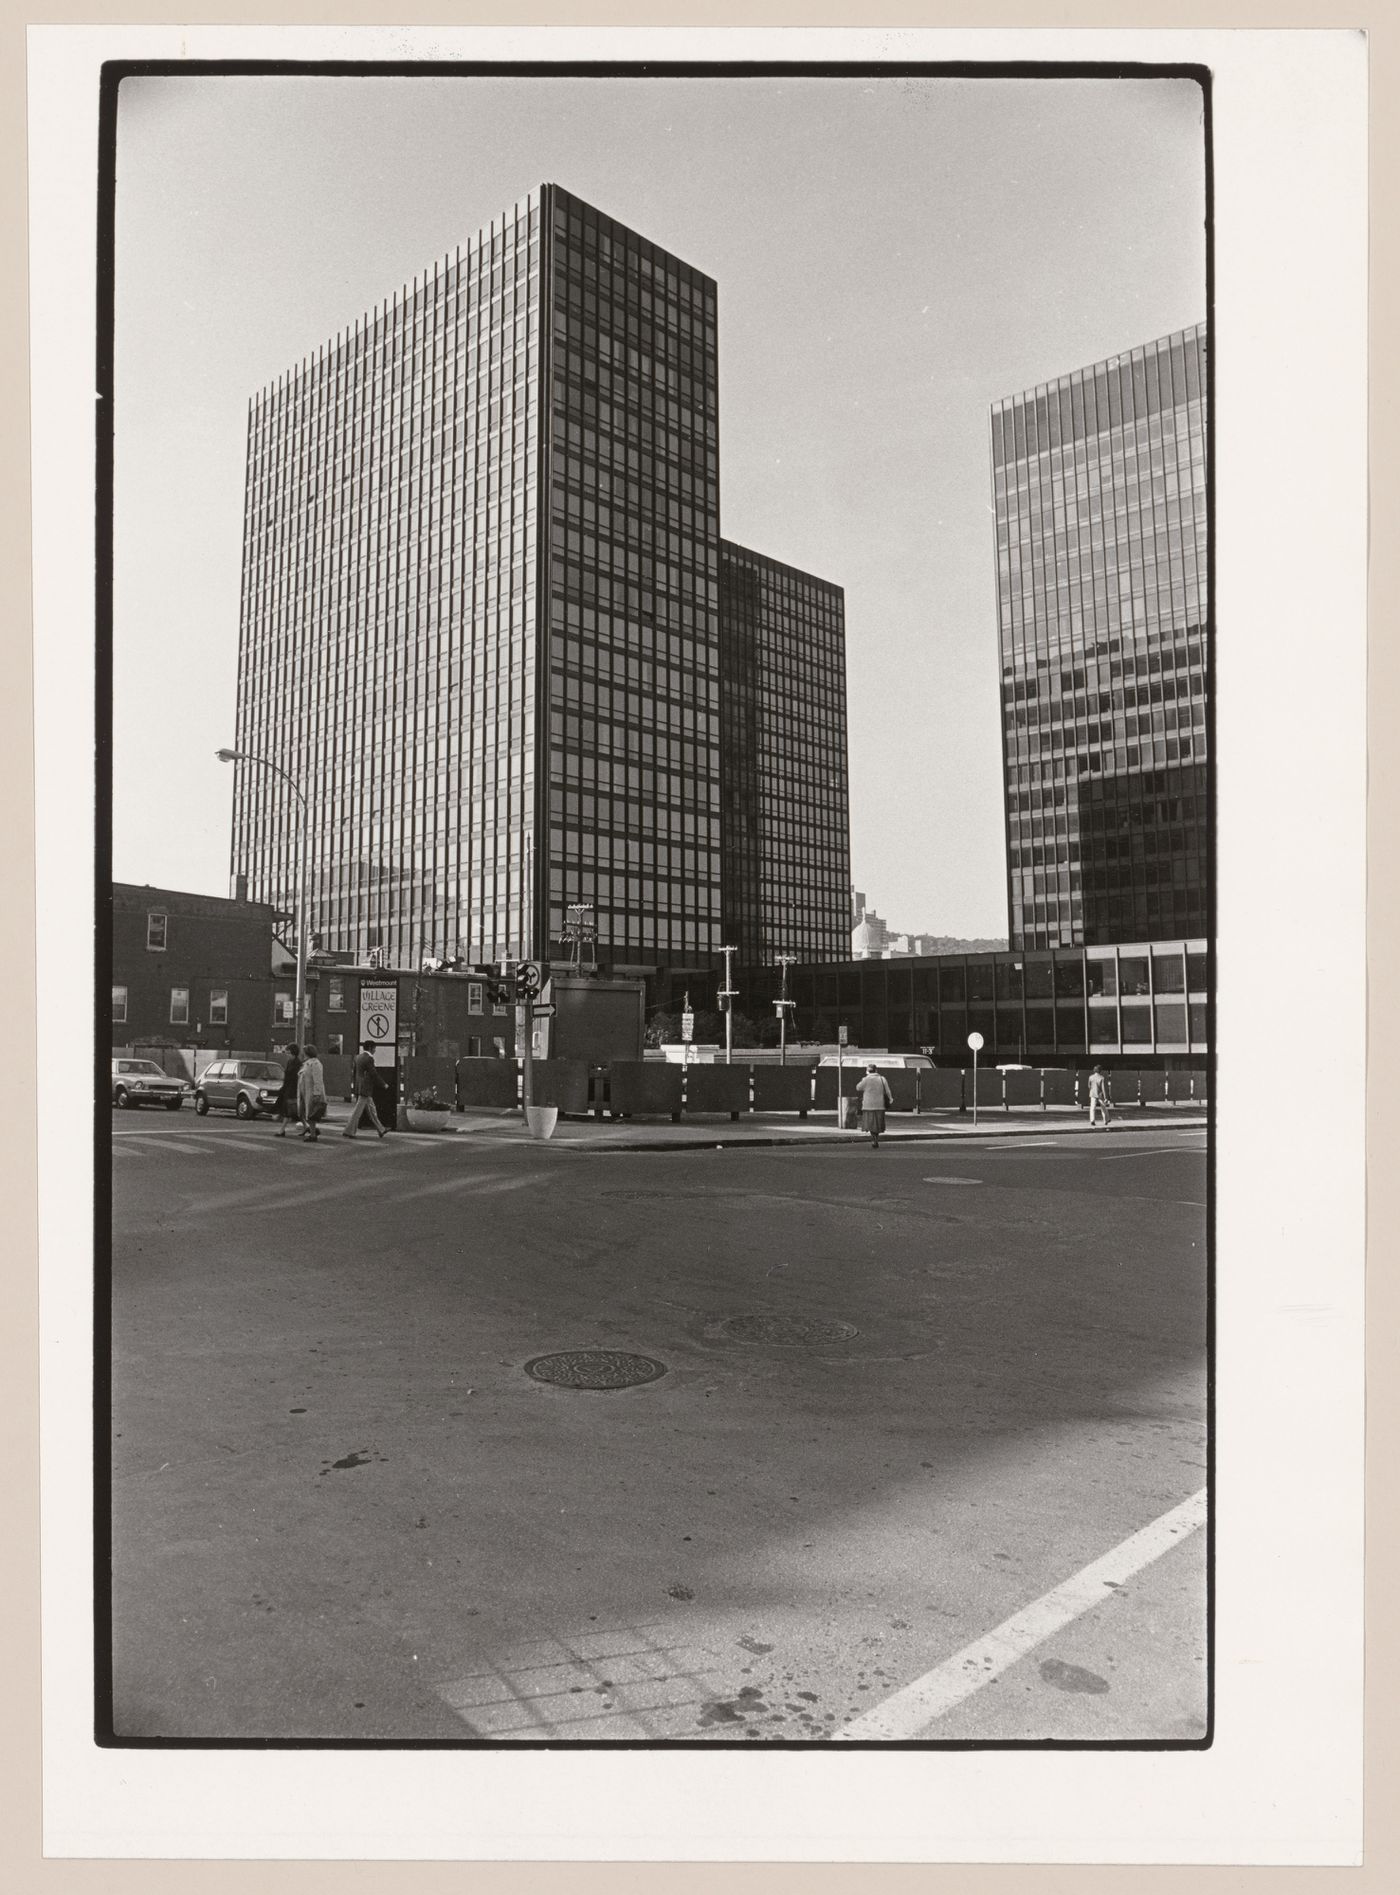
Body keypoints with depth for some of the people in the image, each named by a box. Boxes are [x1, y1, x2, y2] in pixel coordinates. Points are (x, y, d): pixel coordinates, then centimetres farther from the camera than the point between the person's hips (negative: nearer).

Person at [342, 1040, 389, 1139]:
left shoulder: (358, 1057, 10)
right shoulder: (369, 1059, -16)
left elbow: (355, 1072, 16)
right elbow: (373, 1074, -15)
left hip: (359, 1087, 9)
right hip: (365, 1089, -9)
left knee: (371, 1110, 14)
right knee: (358, 1111, -4)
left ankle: (381, 1130, 21)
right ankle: (348, 1132, -1)